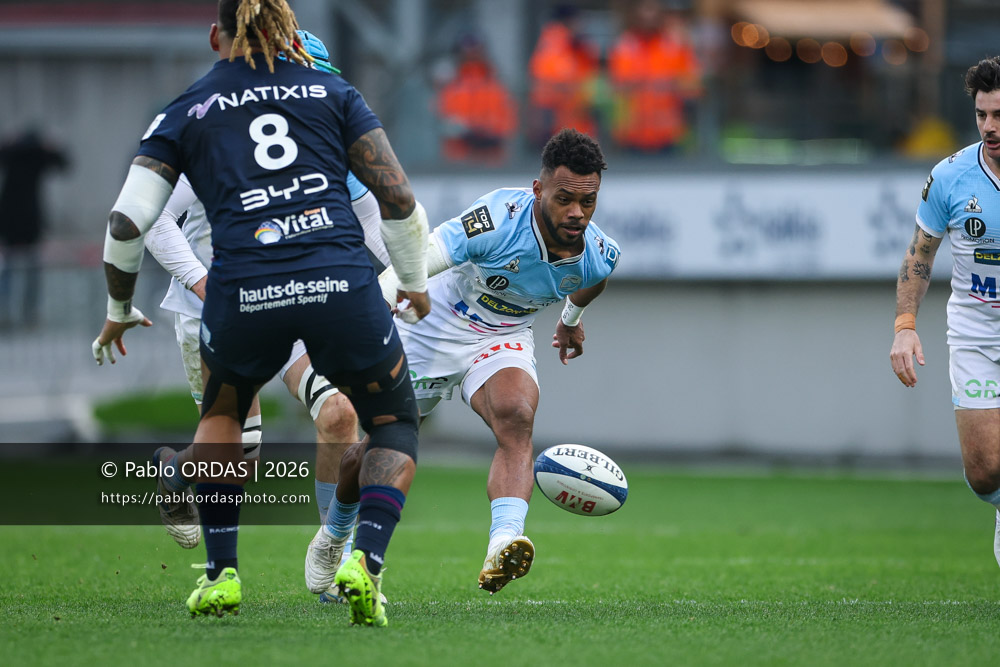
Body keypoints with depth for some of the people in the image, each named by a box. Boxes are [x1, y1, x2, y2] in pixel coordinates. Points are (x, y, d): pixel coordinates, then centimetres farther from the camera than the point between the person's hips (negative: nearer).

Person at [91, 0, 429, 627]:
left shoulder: (185, 111, 14)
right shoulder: (334, 92, 15)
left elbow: (126, 222, 8)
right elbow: (399, 200, 9)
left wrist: (120, 310, 24)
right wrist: (415, 284, 25)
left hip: (244, 293, 1)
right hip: (343, 284, -1)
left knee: (221, 415, 32)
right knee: (395, 423, 22)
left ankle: (221, 572, 22)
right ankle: (365, 562, -1)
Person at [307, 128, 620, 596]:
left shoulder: (601, 255, -16)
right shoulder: (499, 219, -33)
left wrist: (571, 321, 32)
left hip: (502, 344, 2)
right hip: (435, 330, -2)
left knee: (515, 419, -31)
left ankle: (502, 546, -49)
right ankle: (334, 535, 39)